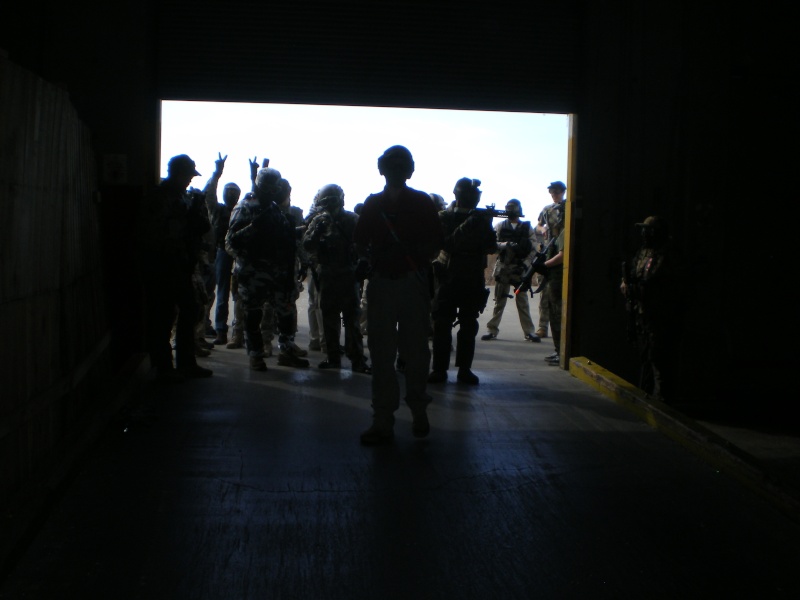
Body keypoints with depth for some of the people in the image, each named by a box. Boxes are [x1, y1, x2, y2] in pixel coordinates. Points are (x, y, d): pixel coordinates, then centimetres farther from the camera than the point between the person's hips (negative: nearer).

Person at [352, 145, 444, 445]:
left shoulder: (422, 202, 6)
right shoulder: (373, 204, 12)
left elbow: (436, 241, 4)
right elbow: (360, 241, 13)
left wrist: (415, 253, -11)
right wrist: (376, 254, -5)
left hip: (413, 282, -1)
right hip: (381, 282, 2)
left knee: (416, 350, 4)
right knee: (381, 353, 1)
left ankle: (419, 411, 20)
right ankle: (383, 420, 5)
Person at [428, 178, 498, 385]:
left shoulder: (481, 218, 7)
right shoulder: (444, 217, 0)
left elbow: (492, 248, 0)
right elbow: (447, 243, -17)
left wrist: (485, 227, -16)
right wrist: (466, 226, -27)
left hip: (473, 281, 3)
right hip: (447, 278, -2)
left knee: (469, 326, 4)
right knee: (442, 325, -3)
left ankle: (464, 369, 11)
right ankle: (439, 369, 2)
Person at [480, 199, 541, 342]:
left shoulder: (527, 227, 7)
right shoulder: (499, 226, 7)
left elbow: (533, 249, 3)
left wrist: (525, 264, -10)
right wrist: (507, 245, -19)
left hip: (520, 268, 0)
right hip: (503, 267, 0)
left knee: (522, 300, 1)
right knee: (499, 300, 4)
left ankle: (529, 331, 5)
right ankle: (492, 330, 9)